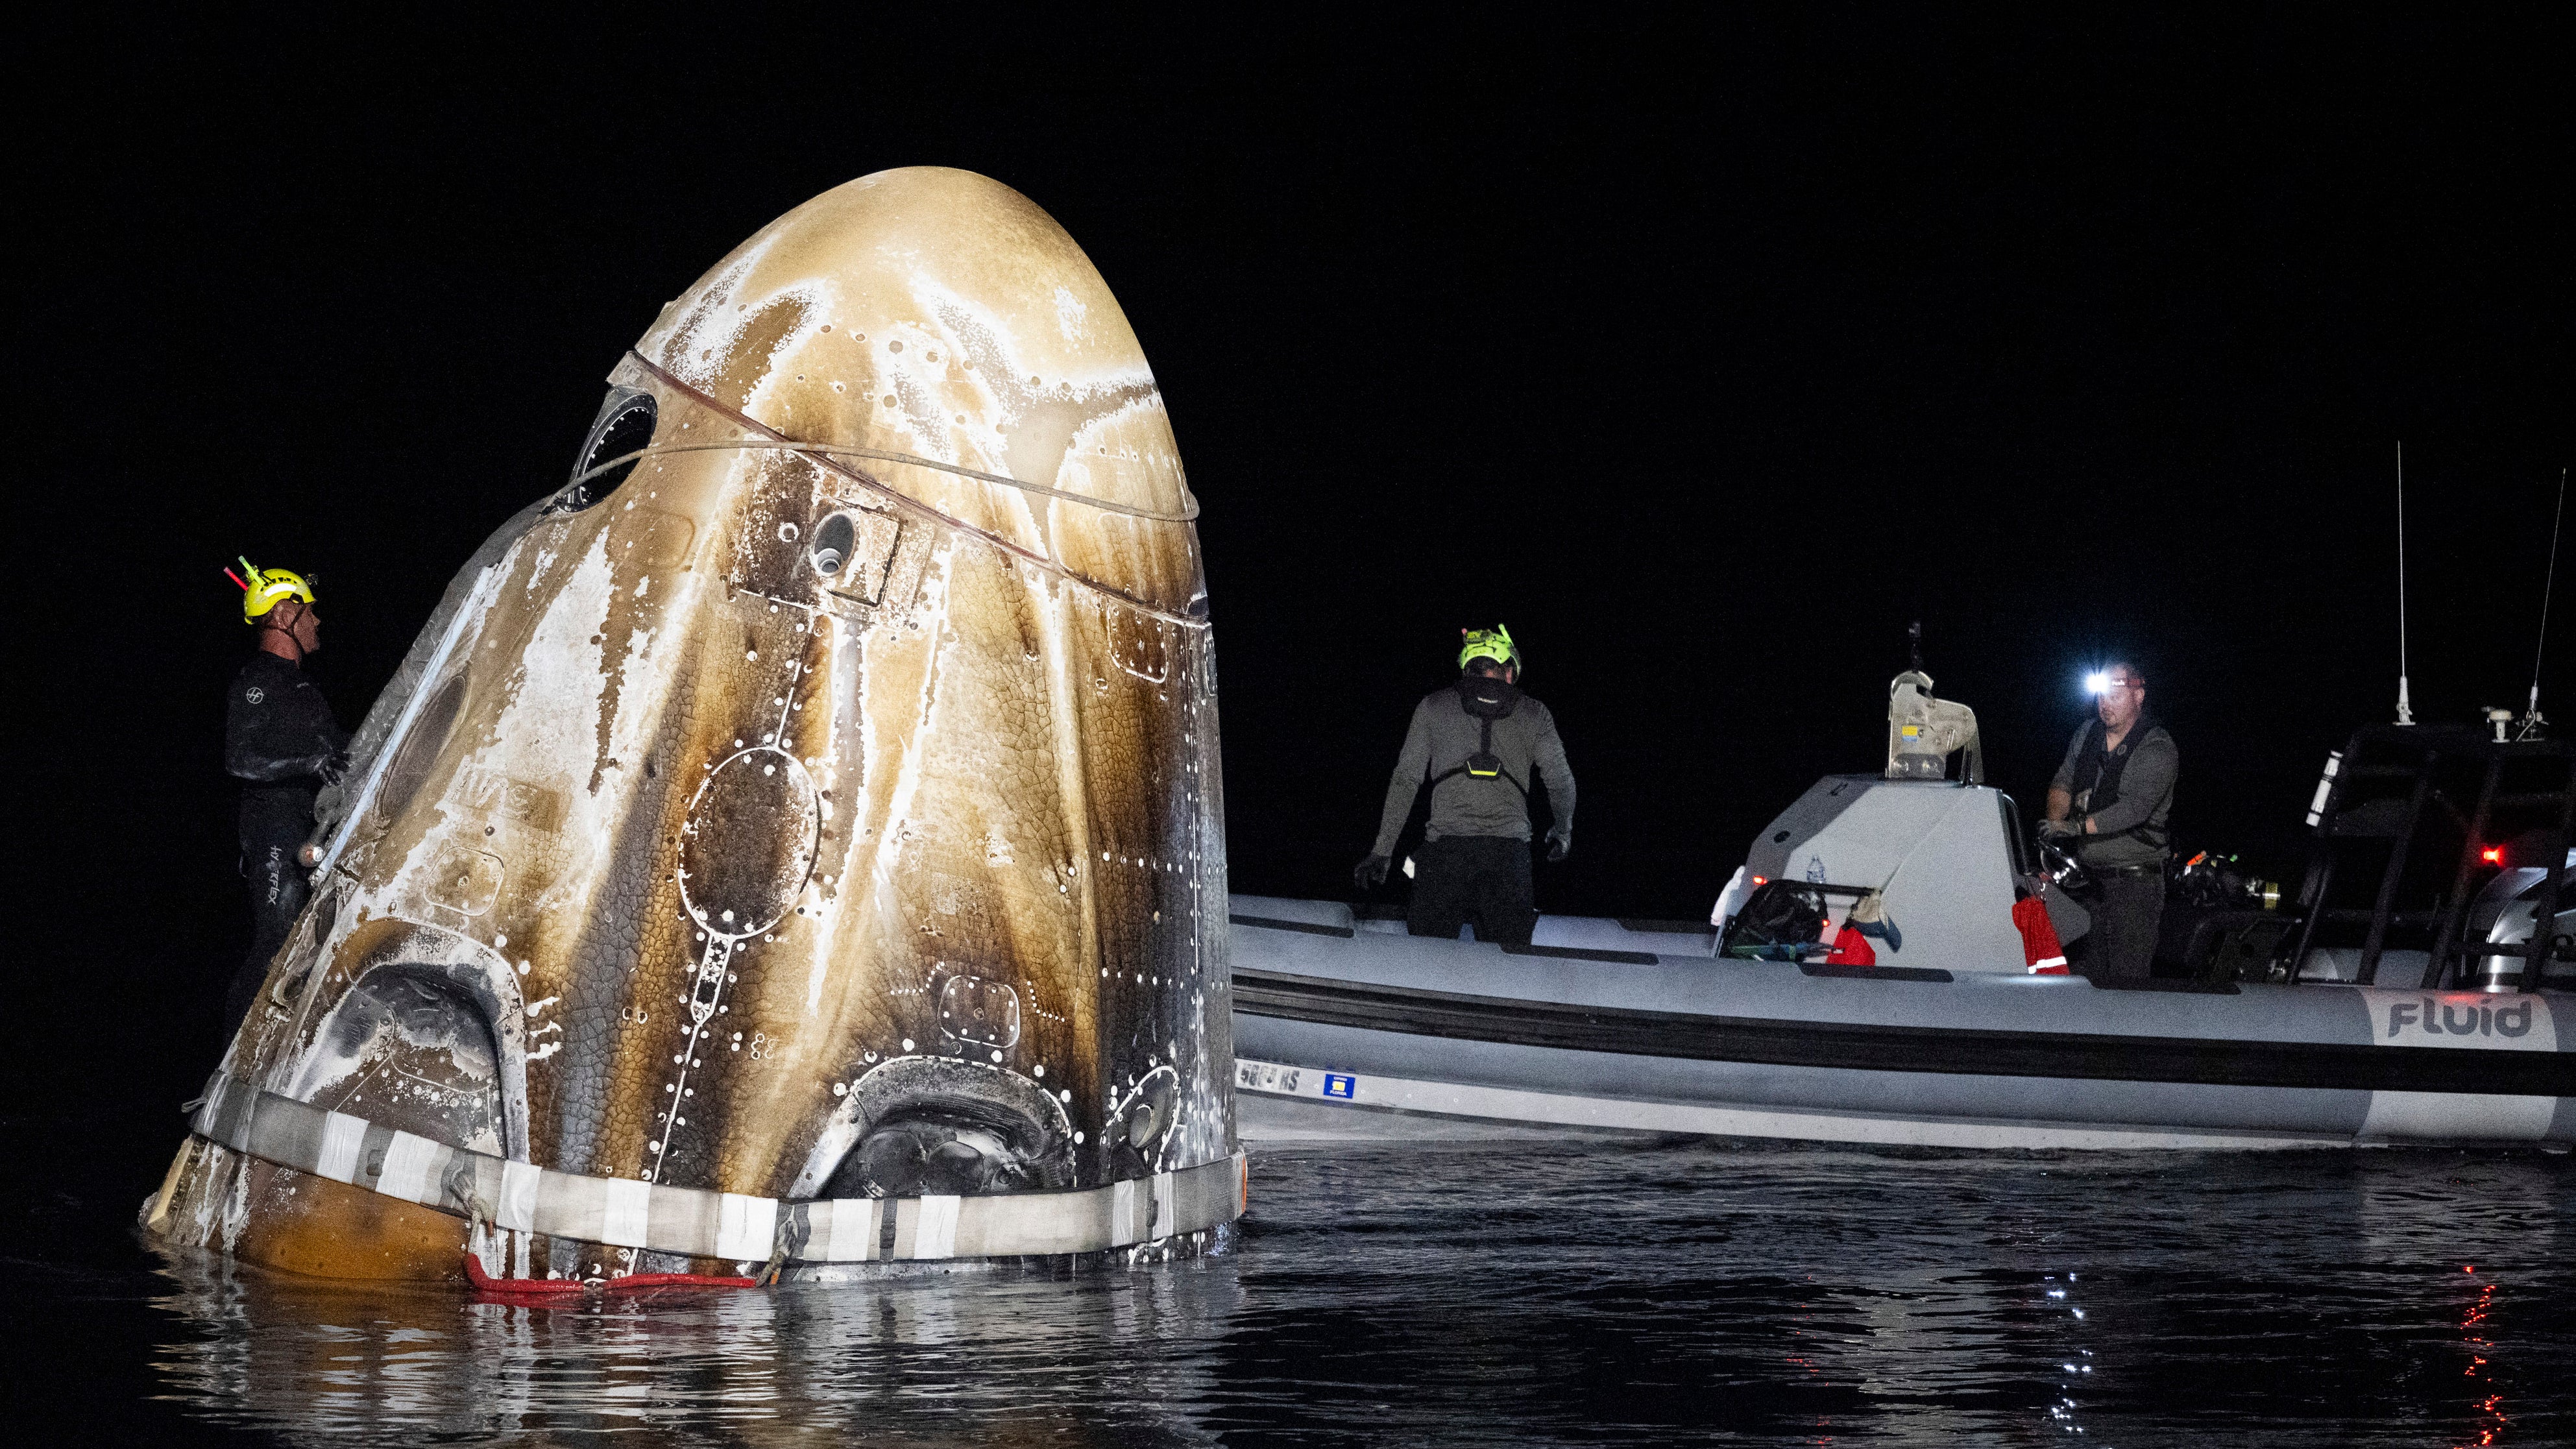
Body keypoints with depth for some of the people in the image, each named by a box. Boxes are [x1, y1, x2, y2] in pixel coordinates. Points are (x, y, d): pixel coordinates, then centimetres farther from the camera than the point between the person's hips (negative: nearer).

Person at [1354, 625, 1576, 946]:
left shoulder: (1434, 706, 13)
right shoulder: (1533, 714, 13)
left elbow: (1405, 779, 9)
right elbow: (1561, 780, 15)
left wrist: (1381, 851, 10)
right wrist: (1562, 831, 35)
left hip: (1446, 847, -1)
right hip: (1510, 852, 1)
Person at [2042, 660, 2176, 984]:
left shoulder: (2157, 750, -10)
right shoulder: (2087, 734, 11)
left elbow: (2135, 807, -23)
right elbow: (2062, 784, 16)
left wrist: (2078, 826, -33)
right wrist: (2056, 819, -7)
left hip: (2133, 881, -6)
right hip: (2086, 875, 6)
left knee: (2127, 976, -10)